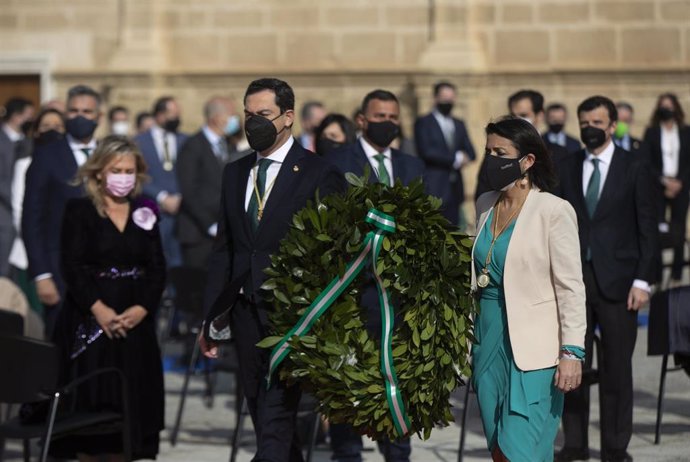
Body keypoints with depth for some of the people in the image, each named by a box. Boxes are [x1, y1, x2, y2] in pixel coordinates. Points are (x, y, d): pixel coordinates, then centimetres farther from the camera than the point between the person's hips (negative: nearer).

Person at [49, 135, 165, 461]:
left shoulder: (144, 213, 12)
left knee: (128, 404, 1)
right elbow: (72, 267, -8)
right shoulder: (79, 211, 1)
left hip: (135, 323, 3)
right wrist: (98, 309, -19)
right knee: (89, 403, -4)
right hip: (89, 321, -3)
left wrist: (142, 308, -11)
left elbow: (158, 269, 6)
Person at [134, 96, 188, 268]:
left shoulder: (184, 141, 15)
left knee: (178, 265, -3)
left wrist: (180, 198, -6)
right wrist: (162, 198, -10)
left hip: (181, 210, 3)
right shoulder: (140, 142, 6)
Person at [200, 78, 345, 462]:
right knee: (261, 411, 10)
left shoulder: (320, 175, -4)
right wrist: (214, 318, 13)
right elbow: (224, 250, 16)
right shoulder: (235, 174, 14)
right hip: (245, 311, 6)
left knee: (275, 419, -12)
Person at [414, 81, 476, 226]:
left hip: (454, 190, 6)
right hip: (433, 189, -6)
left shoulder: (459, 125, 20)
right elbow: (426, 152, -12)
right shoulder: (423, 123, 1)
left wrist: (461, 159, -11)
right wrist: (455, 158, -10)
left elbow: (470, 153, 13)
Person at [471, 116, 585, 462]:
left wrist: (572, 352, -17)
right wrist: (470, 342, 16)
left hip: (533, 350, -7)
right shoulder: (485, 205, 10)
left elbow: (571, 289, -11)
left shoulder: (554, 211, -10)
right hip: (490, 341, 7)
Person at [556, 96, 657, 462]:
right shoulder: (567, 169, 9)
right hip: (574, 279, 3)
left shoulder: (635, 169, 1)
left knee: (617, 369, 2)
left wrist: (642, 281, -7)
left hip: (616, 280, -3)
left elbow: (647, 229, -1)